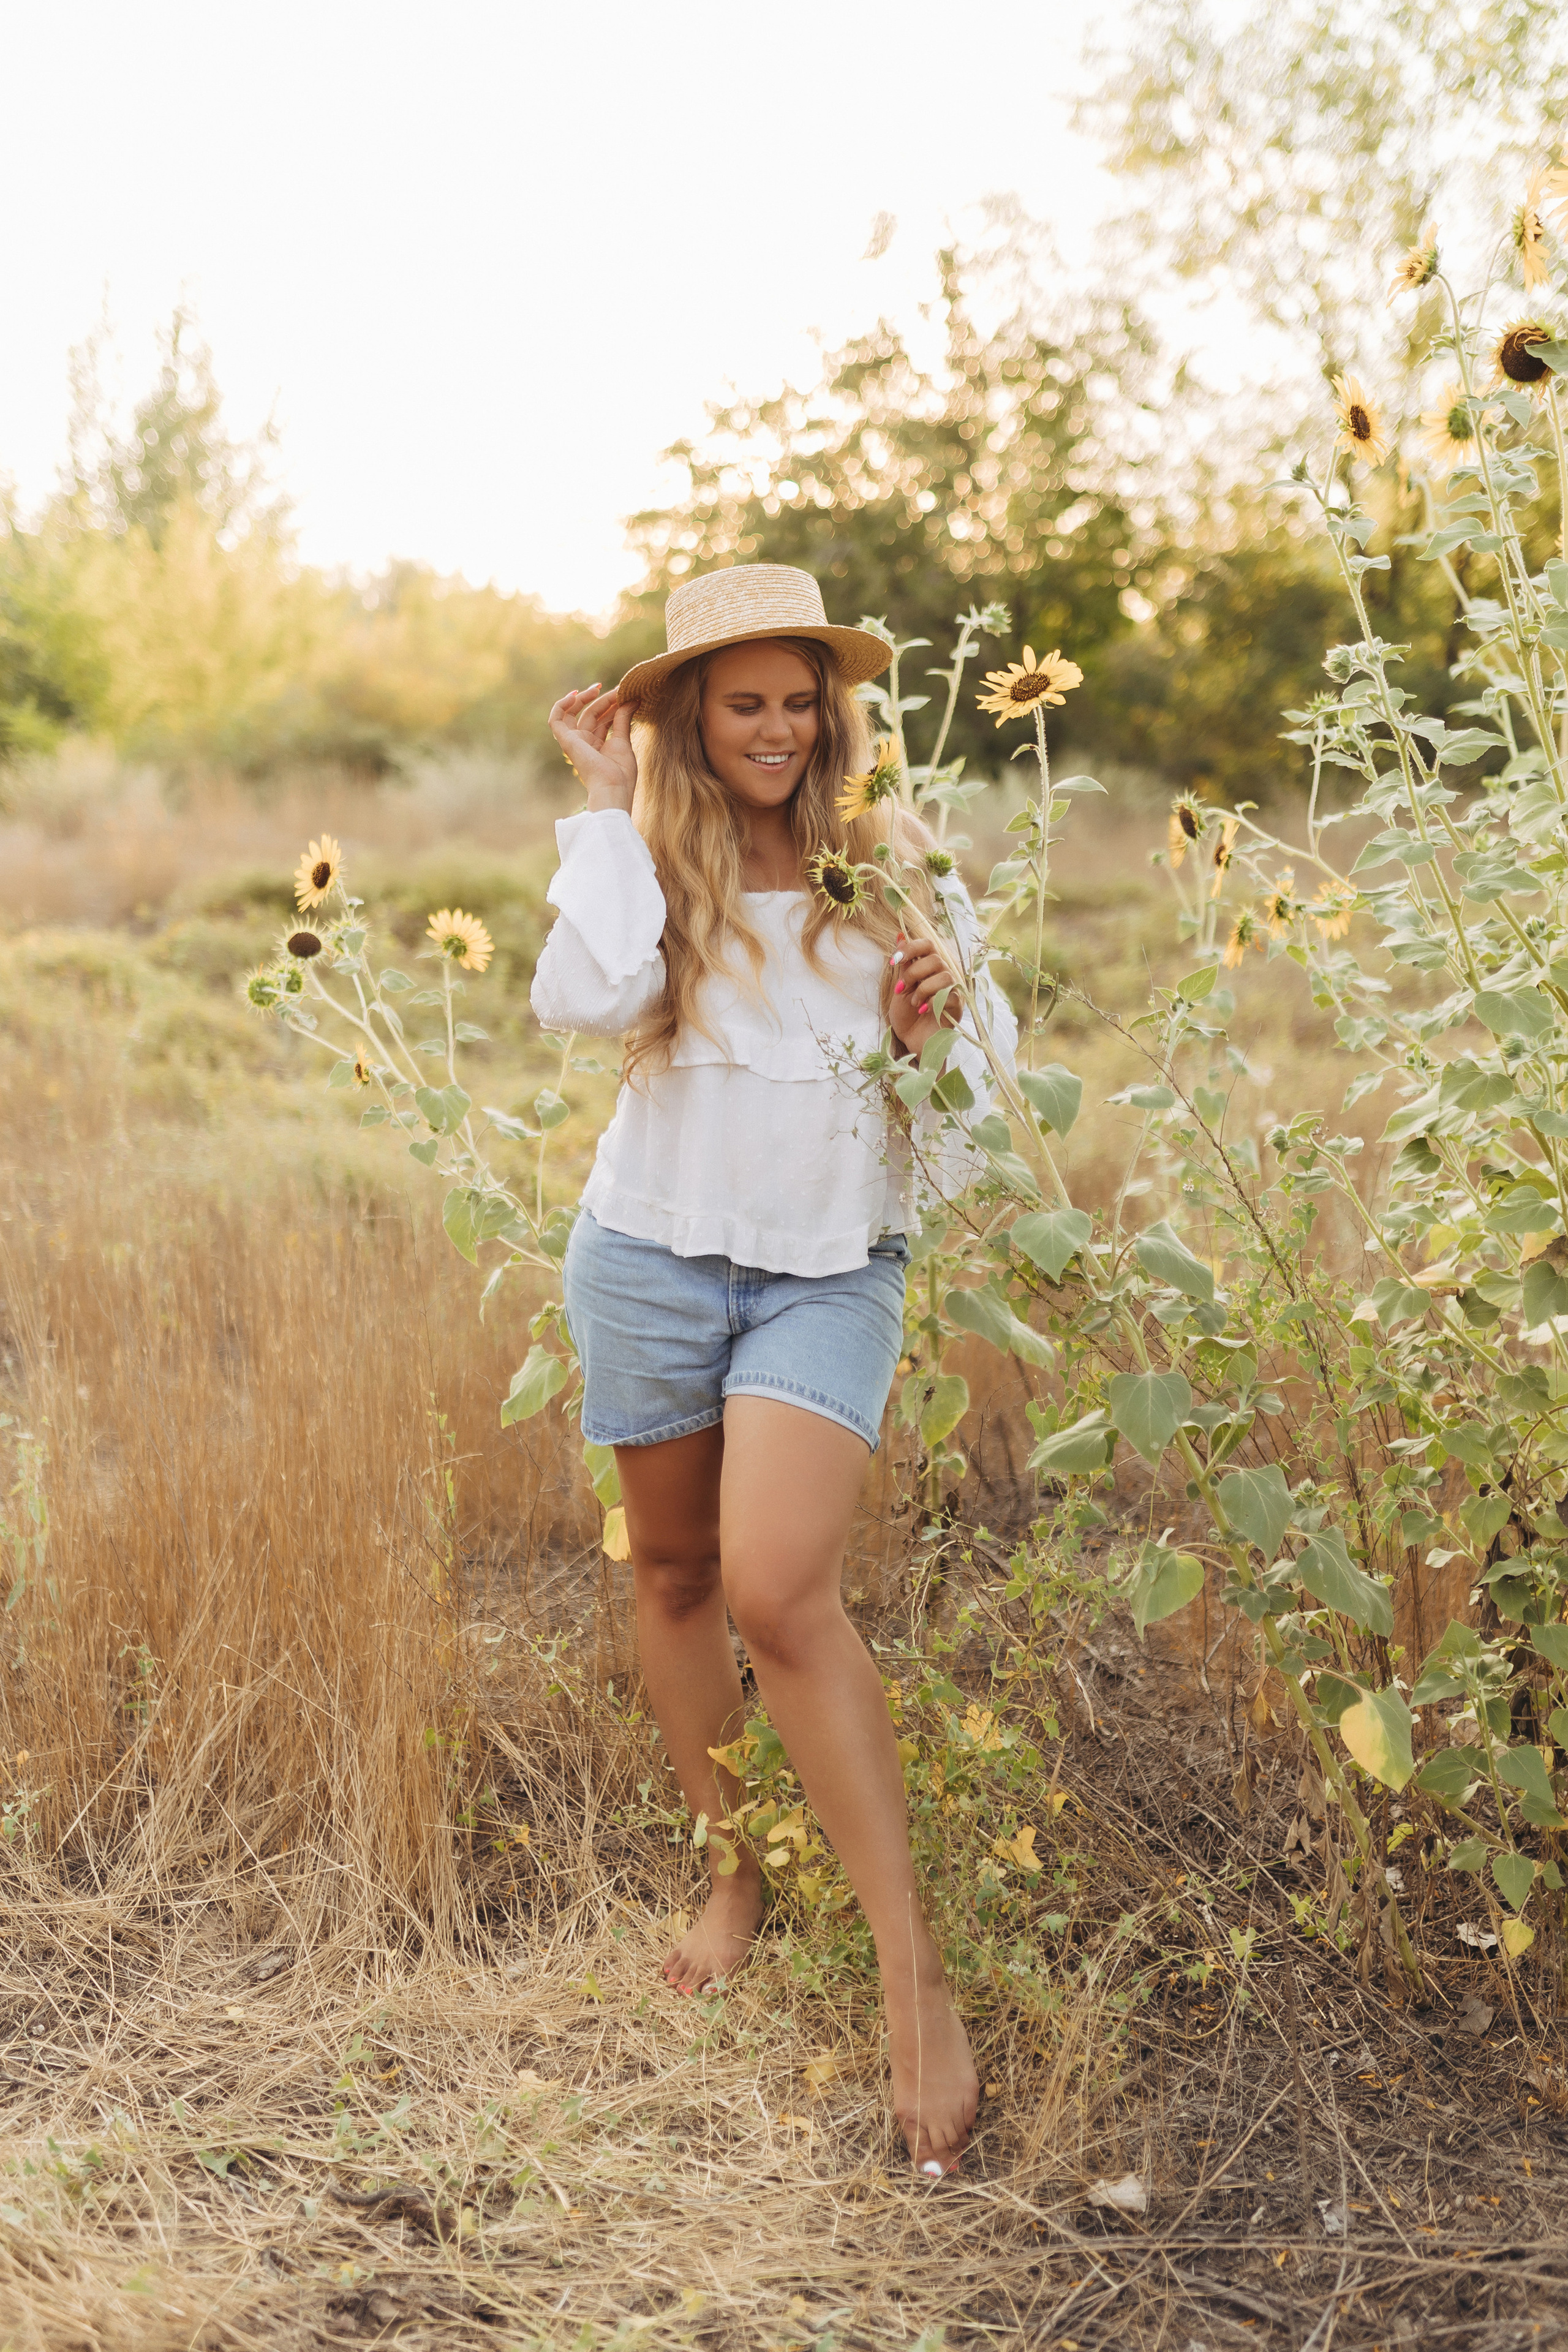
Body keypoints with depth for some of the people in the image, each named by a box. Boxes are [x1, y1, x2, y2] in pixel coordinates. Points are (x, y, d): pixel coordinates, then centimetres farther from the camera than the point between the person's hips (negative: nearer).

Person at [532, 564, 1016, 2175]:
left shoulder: (890, 859, 3)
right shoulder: (646, 856, 1)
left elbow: (994, 1060, 9)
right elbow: (586, 1000, -21)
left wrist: (934, 1022, -14)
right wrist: (608, 803, -11)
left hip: (831, 1267, -2)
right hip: (653, 1251, 2)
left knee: (780, 1592, -17)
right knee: (675, 1572, 12)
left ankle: (914, 1977, -9)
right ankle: (733, 1874, 33)